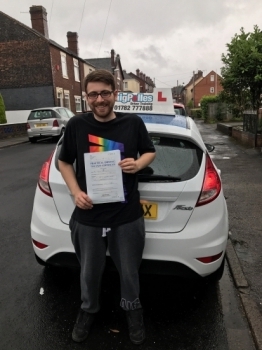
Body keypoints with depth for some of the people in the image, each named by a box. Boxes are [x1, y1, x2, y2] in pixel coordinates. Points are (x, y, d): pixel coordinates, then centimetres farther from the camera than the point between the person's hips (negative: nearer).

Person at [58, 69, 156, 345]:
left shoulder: (133, 123, -5)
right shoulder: (76, 125, -5)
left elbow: (150, 152, 9)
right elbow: (64, 162, 6)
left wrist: (138, 164, -13)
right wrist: (76, 192, -9)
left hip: (127, 216, 0)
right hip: (87, 217, 1)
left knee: (129, 272, 18)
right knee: (89, 272, 19)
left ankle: (132, 308, 49)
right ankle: (88, 309, 50)